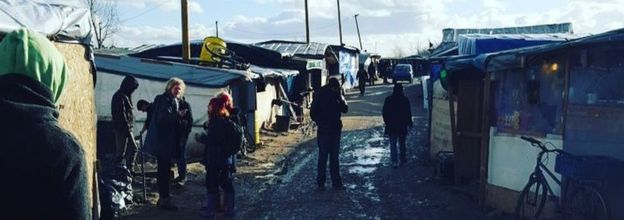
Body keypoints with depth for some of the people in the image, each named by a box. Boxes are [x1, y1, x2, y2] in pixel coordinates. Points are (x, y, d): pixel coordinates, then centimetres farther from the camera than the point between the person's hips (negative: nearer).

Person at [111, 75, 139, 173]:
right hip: (122, 129, -10)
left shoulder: (125, 96, 17)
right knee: (121, 152, -4)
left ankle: (130, 170, 17)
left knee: (133, 148, 12)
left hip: (127, 128, 10)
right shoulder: (120, 96, -14)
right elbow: (121, 114, -19)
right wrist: (126, 128, -19)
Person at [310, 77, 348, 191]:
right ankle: (320, 182, 9)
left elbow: (345, 109, -4)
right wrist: (320, 123, -10)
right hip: (323, 131, -4)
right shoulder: (320, 95, -8)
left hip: (335, 130, 4)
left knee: (334, 157, 10)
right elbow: (313, 113, -6)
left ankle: (336, 182, 15)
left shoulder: (338, 95, 3)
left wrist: (340, 98, -16)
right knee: (323, 157, 0)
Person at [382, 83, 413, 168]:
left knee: (393, 144, 2)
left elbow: (384, 112, -1)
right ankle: (403, 159, 25)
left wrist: (387, 122, 12)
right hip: (402, 126, 0)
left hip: (391, 126, 0)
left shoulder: (388, 99, -6)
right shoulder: (405, 100, -8)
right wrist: (409, 123, 11)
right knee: (402, 143, 15)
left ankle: (394, 162, -6)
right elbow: (408, 113, -3)